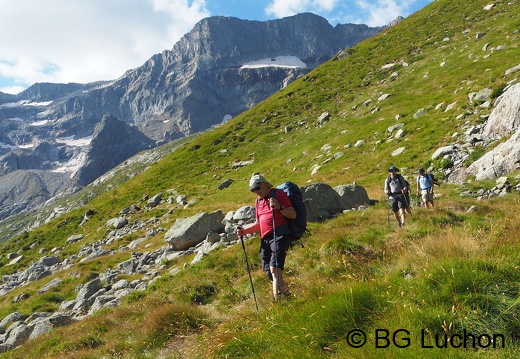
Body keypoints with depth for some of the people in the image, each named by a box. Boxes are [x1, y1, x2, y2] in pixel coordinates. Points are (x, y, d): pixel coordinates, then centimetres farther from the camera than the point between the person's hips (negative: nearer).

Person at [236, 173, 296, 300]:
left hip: (279, 236, -7)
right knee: (269, 272, 6)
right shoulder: (258, 201, 19)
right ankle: (285, 292, 21)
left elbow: (293, 215, -5)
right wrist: (244, 230, 10)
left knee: (274, 268, -20)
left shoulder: (279, 194, -1)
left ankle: (277, 298, -21)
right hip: (265, 239, 7)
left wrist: (279, 207, -21)